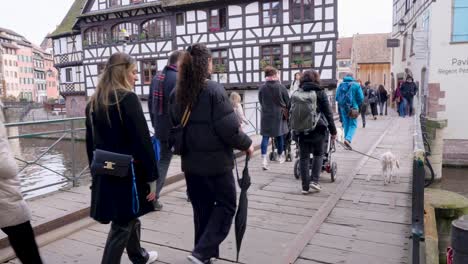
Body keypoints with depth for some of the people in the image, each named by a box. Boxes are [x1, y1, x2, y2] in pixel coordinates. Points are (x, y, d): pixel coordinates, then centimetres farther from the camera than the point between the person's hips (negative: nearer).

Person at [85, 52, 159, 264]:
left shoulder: (94, 102, 9)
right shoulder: (128, 99, -15)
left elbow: (90, 142, 13)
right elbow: (142, 141, -19)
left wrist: (96, 171, 20)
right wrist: (152, 176, -13)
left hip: (105, 175, 8)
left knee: (129, 218, 25)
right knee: (122, 226, 5)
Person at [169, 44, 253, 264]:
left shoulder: (177, 94, 3)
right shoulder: (214, 90, -16)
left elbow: (174, 126, 10)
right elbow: (228, 128, -18)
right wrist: (246, 144, -2)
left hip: (190, 162, 6)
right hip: (216, 161, -6)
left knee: (202, 209, 18)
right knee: (226, 205, 11)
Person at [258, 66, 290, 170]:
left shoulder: (262, 88, -4)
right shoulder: (281, 87, -9)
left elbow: (260, 102, 8)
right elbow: (287, 102, -2)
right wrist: (286, 113, 14)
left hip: (266, 116, 1)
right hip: (279, 115, -1)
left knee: (265, 137, 2)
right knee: (279, 136, 14)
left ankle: (264, 158, -11)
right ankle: (281, 156, 30)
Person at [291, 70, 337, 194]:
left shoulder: (296, 94, 6)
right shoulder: (320, 92, -1)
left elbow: (292, 113, 10)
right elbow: (328, 113, -2)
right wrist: (333, 130, 3)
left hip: (301, 130, 2)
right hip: (317, 129, -2)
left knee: (304, 157, 8)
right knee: (318, 154, 16)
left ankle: (305, 186, 10)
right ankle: (314, 180, 7)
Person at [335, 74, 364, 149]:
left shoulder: (341, 85, 6)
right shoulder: (356, 85, -3)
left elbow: (337, 97, 5)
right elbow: (361, 97, -6)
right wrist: (358, 105, 10)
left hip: (343, 107, 4)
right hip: (353, 107, -3)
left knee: (346, 124, 14)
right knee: (353, 125, 0)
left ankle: (347, 139, 17)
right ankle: (348, 139, -19)